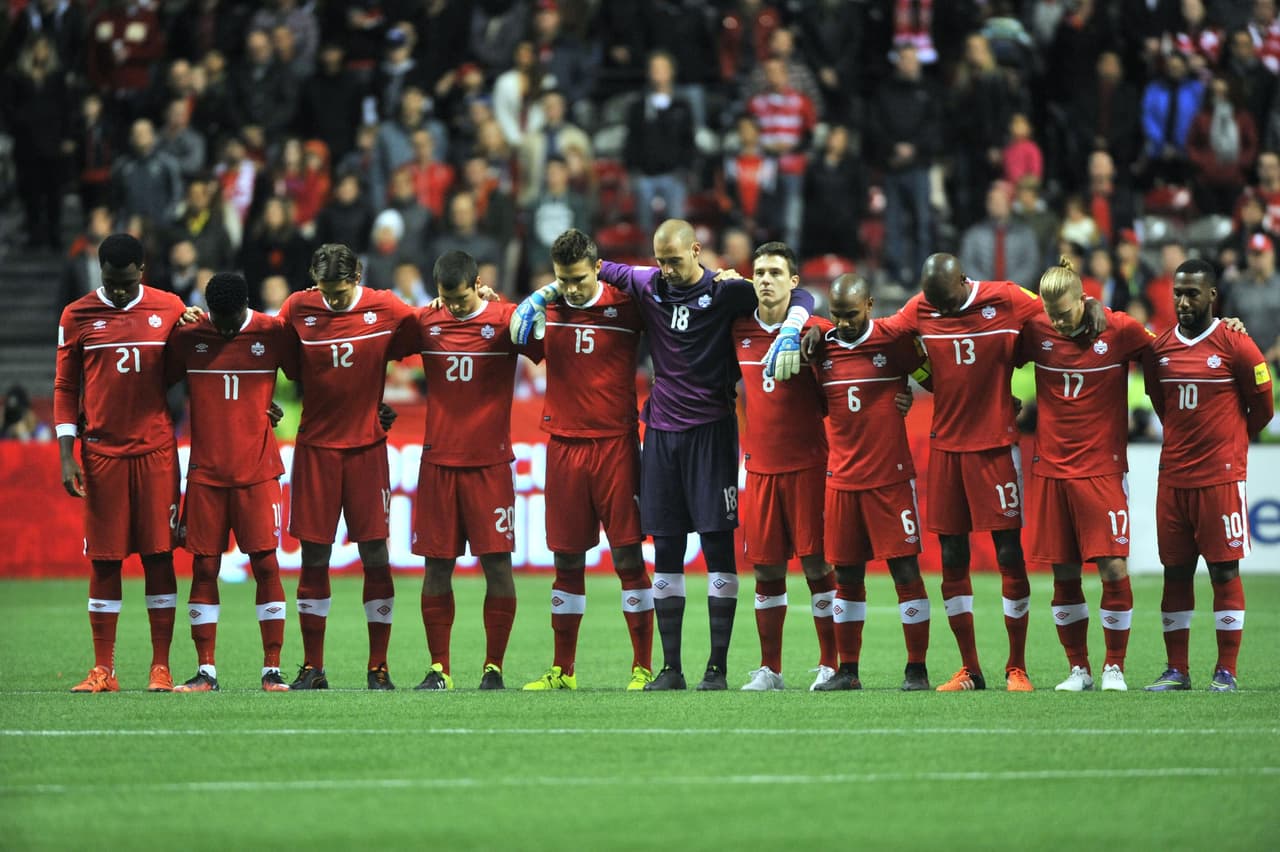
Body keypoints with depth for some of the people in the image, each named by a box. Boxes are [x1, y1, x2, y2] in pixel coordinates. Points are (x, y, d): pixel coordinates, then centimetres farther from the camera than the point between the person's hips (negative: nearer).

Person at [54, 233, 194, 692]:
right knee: (104, 560, 1)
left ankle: (161, 667, 4)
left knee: (159, 555, 0)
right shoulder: (77, 316, 4)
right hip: (102, 453, 0)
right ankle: (102, 670, 6)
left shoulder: (170, 310, 4)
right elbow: (65, 389, 7)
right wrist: (67, 455, 0)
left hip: (156, 452, 0)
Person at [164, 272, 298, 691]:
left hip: (258, 471, -1)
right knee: (204, 567, 1)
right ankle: (205, 671, 5)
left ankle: (272, 669, -1)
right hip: (204, 472, 1)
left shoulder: (273, 334, -1)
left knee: (265, 564, -4)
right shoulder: (186, 336, 2)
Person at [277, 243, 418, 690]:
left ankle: (379, 667, 5)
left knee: (375, 556, -2)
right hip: (315, 447, 1)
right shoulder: (298, 309, -2)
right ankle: (312, 668, 9)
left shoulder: (387, 310, -3)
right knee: (313, 558, 1)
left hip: (367, 446, -1)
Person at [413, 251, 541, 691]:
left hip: (490, 461, -2)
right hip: (438, 461, 2)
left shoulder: (505, 320, -2)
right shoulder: (424, 322, 5)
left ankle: (494, 667, 4)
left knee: (496, 563, -5)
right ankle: (438, 668, 9)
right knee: (436, 565, 2)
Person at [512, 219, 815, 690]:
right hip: (662, 430, 4)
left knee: (717, 543, -5)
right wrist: (540, 297, 12)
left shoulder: (725, 292, -7)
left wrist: (790, 334, -27)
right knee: (665, 549, 5)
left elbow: (798, 297, -8)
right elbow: (595, 271, 20)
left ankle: (718, 666, -1)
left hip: (711, 430, -4)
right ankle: (670, 667, 10)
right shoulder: (648, 285, 5)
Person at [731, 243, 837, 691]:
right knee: (765, 567, 4)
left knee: (816, 562, -3)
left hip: (806, 464, -3)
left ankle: (831, 664, 3)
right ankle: (769, 669, 11)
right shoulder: (740, 330, 5)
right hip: (759, 465, 3)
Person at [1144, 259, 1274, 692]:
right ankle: (1176, 669, 12)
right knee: (1176, 572, 6)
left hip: (1221, 477, -5)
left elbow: (1262, 407, 4)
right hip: (1173, 475, 5)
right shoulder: (1160, 349, 8)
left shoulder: (1236, 346, -6)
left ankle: (1226, 671, 1)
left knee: (1224, 571, -3)